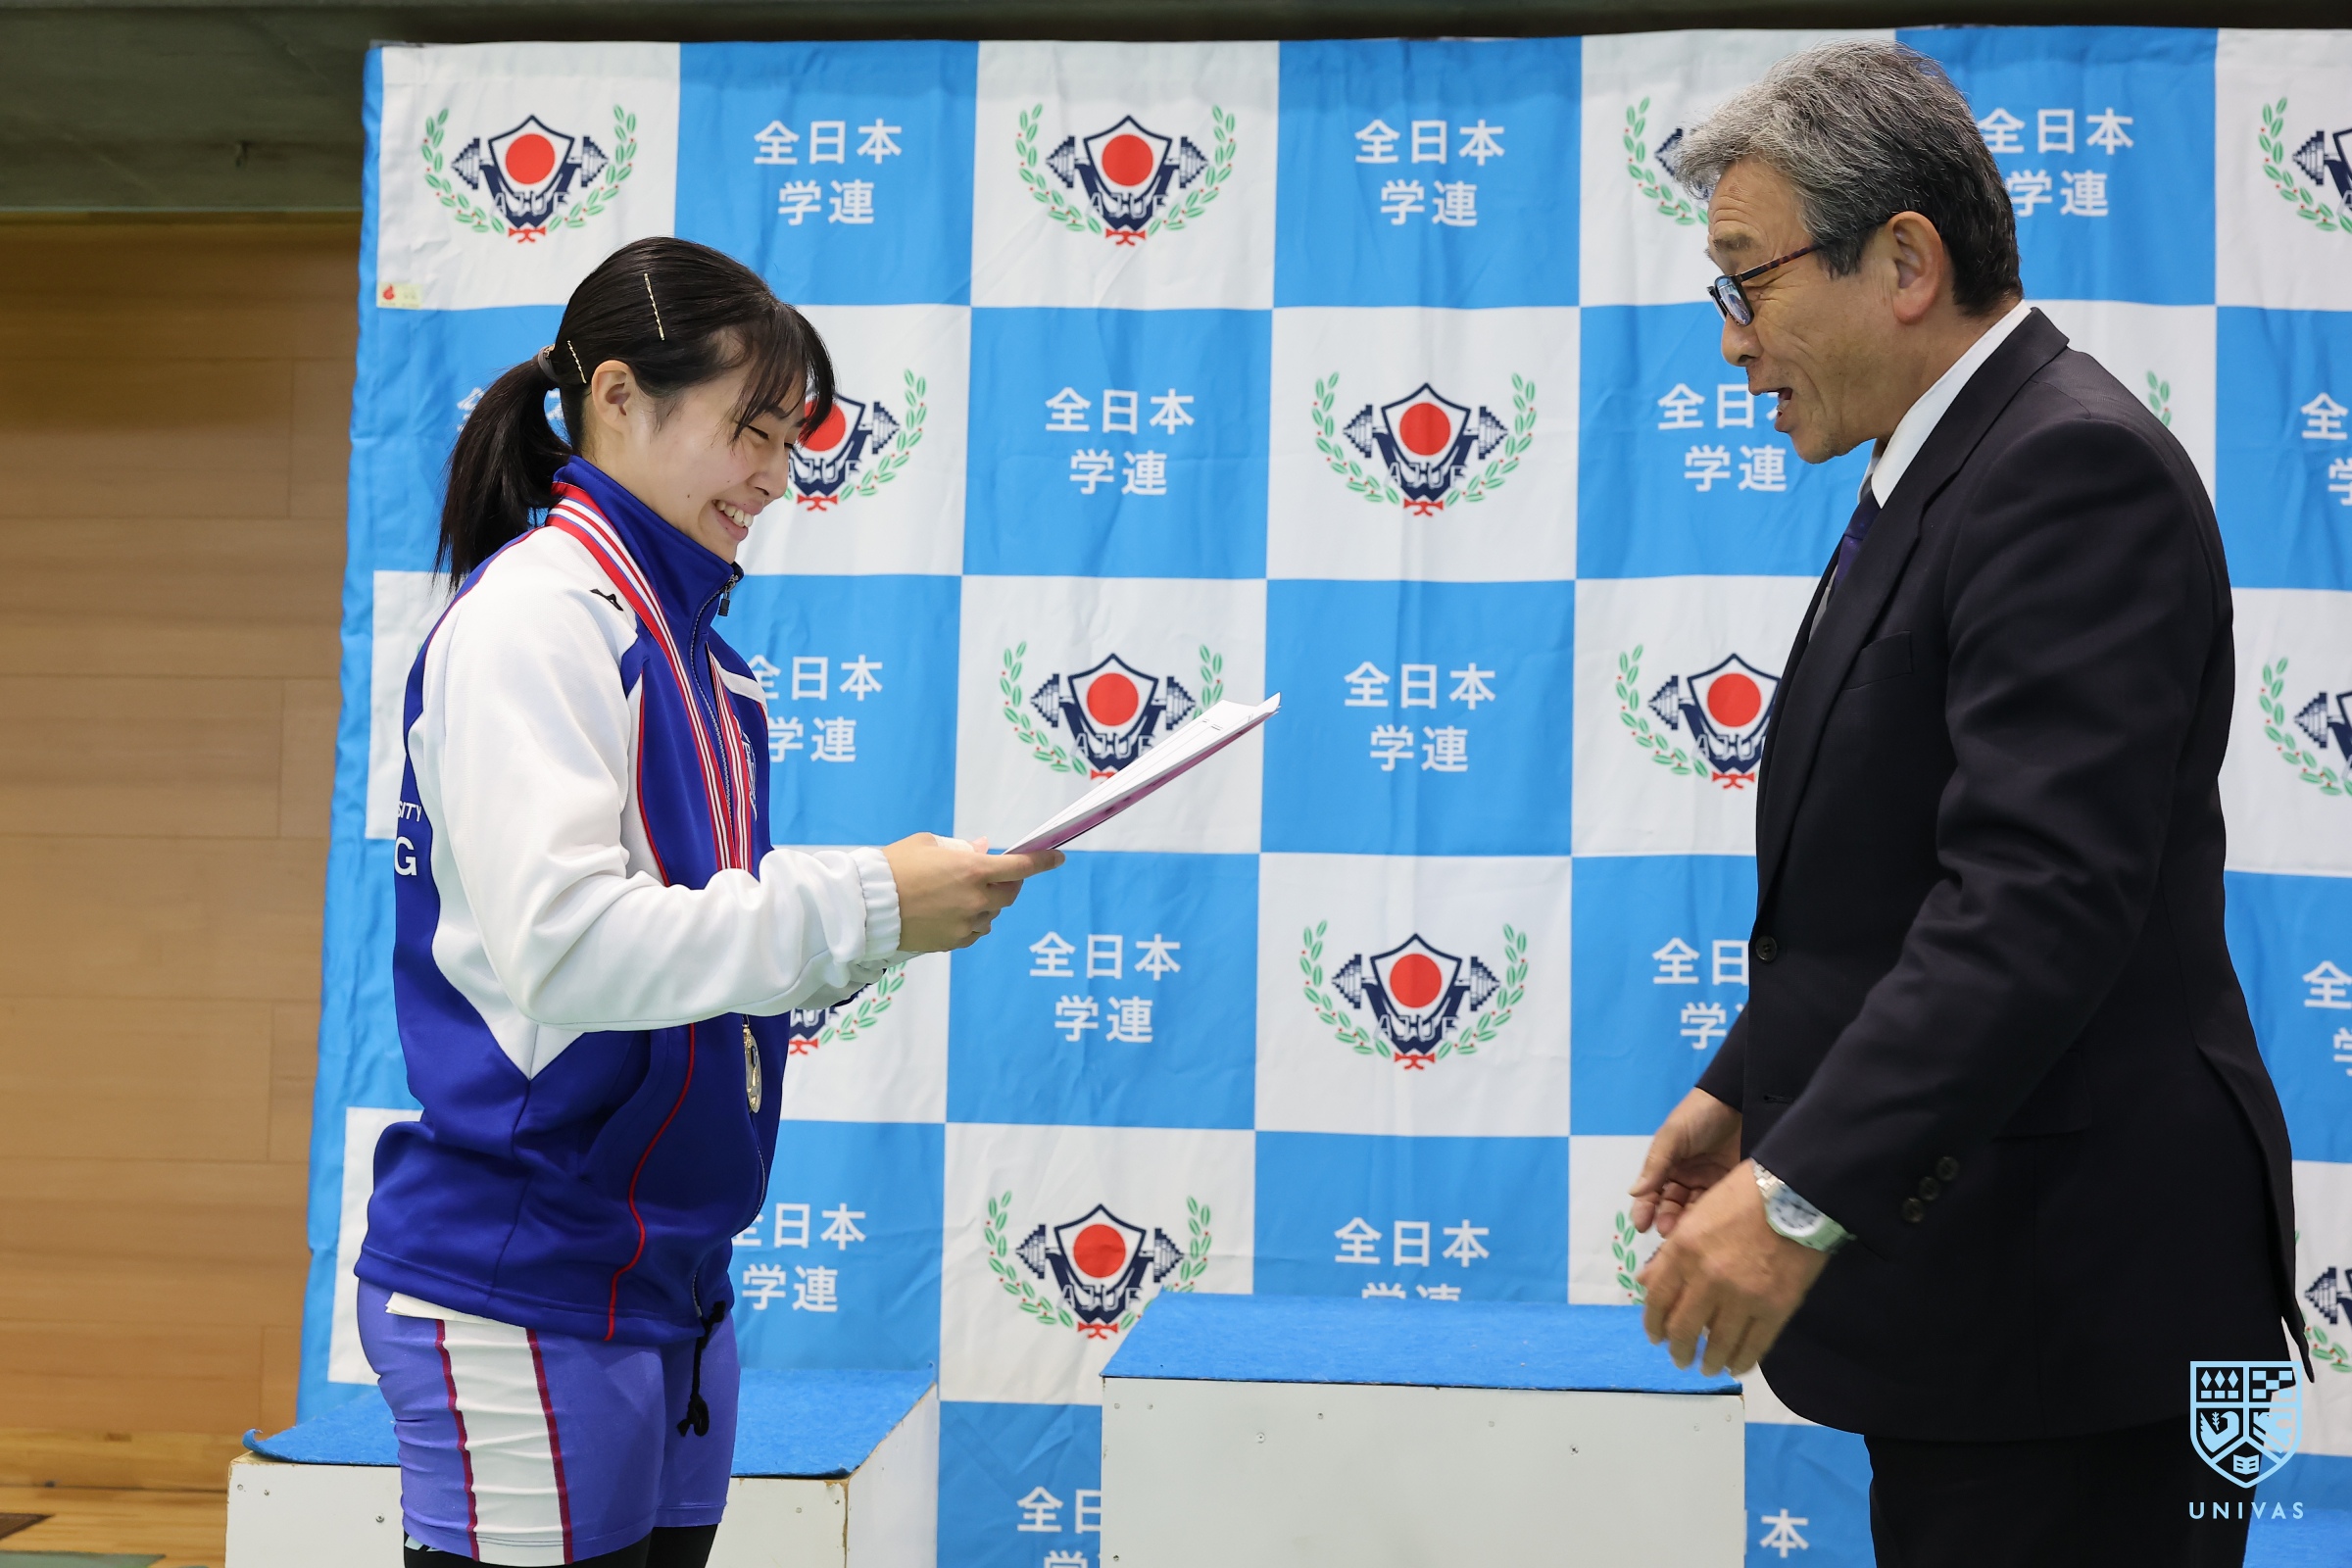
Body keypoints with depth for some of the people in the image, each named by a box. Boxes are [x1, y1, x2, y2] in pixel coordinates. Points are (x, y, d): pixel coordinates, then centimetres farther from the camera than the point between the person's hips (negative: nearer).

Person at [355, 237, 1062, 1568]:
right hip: (530, 1299, -8)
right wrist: (863, 905, -20)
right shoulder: (532, 613, -12)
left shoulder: (700, 657, 14)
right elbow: (563, 943, -23)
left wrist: (880, 930, 0)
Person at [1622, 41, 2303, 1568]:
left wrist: (1805, 1190, -30)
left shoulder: (2076, 467, -18)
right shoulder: (1939, 476, 14)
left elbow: (2042, 892, -28)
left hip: (2072, 1286, -10)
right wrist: (1748, 1091, 16)